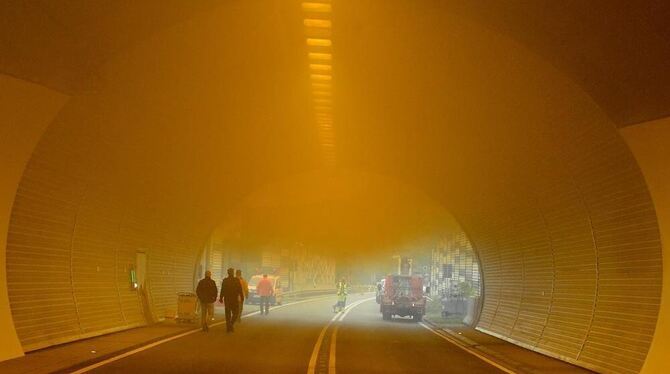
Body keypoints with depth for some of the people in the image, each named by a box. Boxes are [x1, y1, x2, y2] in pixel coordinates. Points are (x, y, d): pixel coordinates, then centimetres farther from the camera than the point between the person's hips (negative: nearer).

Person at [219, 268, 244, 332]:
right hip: (235, 299, -3)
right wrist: (242, 297, 1)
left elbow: (222, 290, 1)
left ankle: (228, 328, 9)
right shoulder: (237, 280, -8)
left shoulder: (225, 280, -2)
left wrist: (221, 298, 10)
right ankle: (231, 324, -10)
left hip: (227, 300, 3)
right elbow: (240, 290, -7)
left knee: (228, 314, 10)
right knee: (235, 313, 9)